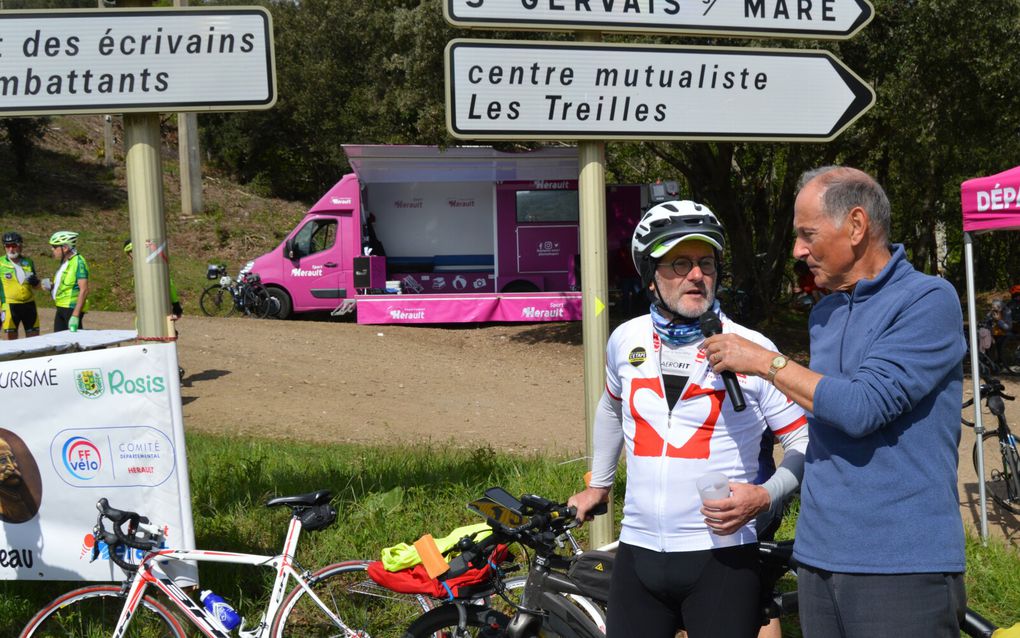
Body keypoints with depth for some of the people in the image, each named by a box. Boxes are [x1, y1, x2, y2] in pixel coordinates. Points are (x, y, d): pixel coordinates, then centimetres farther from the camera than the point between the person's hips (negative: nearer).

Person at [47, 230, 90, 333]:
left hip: (72, 308, -9)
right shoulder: (64, 263, 14)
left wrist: (75, 315, -25)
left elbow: (84, 290, -20)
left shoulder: (78, 263, -14)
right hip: (61, 308, 9)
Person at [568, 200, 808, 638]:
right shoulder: (626, 341, 5)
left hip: (722, 558, -3)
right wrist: (598, 484, 33)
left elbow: (803, 440, -2)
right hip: (637, 555, 4)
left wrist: (764, 497, -18)